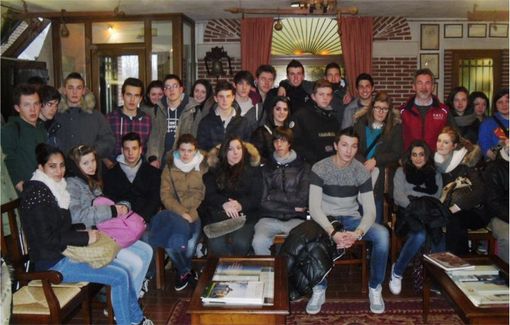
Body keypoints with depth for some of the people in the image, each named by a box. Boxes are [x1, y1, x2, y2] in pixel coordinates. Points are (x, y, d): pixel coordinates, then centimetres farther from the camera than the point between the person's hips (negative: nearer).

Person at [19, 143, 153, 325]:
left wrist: (82, 230, 2)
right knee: (120, 277, -11)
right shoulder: (36, 192, -18)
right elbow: (47, 239, -22)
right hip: (52, 262, -8)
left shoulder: (55, 187, 8)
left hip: (65, 252, 9)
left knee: (122, 270, 6)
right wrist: (84, 238, -17)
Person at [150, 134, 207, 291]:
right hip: (174, 212, 1)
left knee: (190, 244, -29)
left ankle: (182, 270, 5)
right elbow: (166, 195, 0)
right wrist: (182, 213, -14)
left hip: (197, 212, -1)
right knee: (172, 241, -30)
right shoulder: (170, 168, 9)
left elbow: (205, 195, 2)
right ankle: (186, 271, -1)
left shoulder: (203, 167, 8)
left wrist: (191, 214, -13)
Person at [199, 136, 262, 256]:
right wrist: (224, 203, -18)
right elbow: (209, 194, 4)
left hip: (244, 215, -1)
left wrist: (240, 205, -17)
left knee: (240, 243, -30)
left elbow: (256, 196, 4)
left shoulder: (252, 169, 13)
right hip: (217, 215, 1)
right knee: (216, 245, -29)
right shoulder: (214, 169, 15)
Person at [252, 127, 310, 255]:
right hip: (269, 218, 1)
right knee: (258, 242, -29)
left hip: (295, 219, -1)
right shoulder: (266, 168, 13)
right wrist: (292, 206, 0)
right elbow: (264, 201, 5)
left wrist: (273, 195, 1)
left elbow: (302, 199, 1)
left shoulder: (303, 167, 10)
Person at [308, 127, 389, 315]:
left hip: (351, 218, 2)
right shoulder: (320, 168, -11)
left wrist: (358, 233, -30)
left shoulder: (361, 171, -5)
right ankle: (319, 289, -15)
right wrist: (332, 233, -33)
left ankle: (375, 287, -6)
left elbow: (370, 210, -9)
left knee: (382, 234, -27)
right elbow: (314, 207, -18)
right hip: (326, 218, -2)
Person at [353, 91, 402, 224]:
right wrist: (364, 163, -12)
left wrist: (375, 160, -12)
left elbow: (396, 153, -1)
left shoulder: (395, 127, 4)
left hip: (381, 178, -1)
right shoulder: (361, 123, 8)